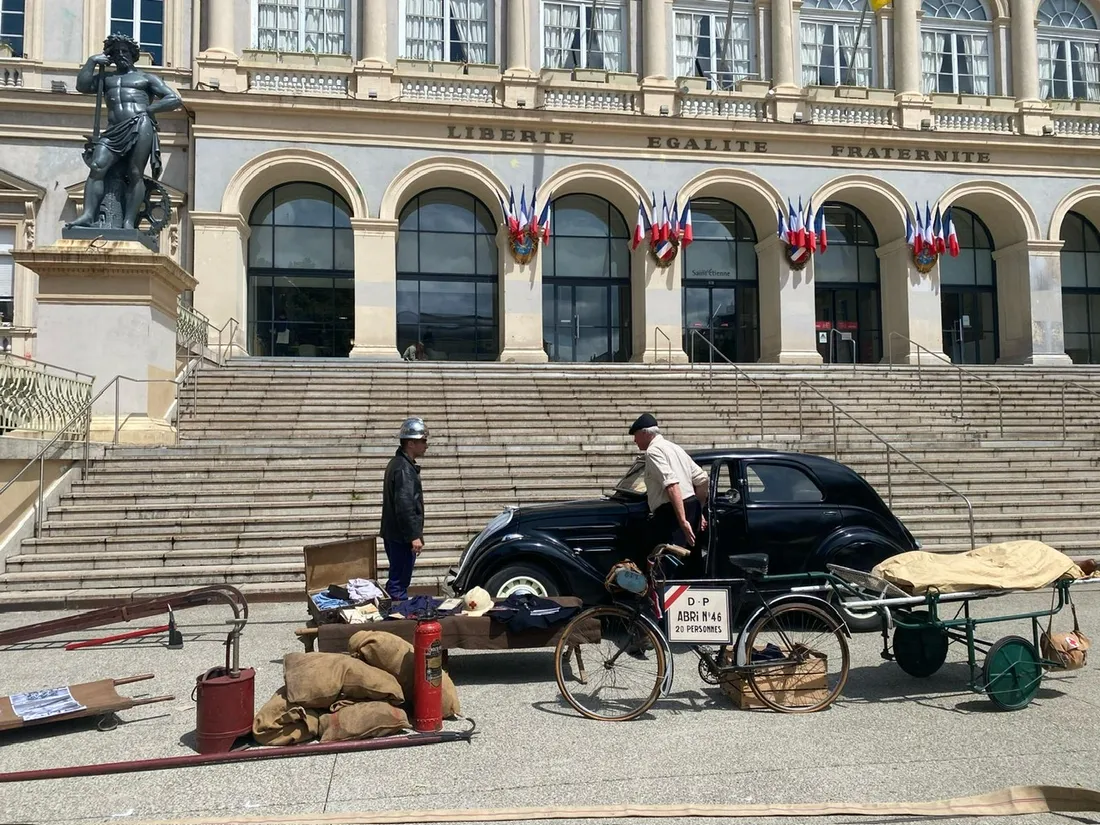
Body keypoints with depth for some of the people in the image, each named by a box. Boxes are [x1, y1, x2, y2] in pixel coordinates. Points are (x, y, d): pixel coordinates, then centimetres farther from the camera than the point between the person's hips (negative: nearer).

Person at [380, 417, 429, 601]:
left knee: (396, 579, 18)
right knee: (399, 583, -4)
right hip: (402, 536, -10)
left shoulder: (396, 463, 14)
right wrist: (414, 536, -21)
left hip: (392, 533, 10)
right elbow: (405, 506, -24)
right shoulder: (405, 469, -19)